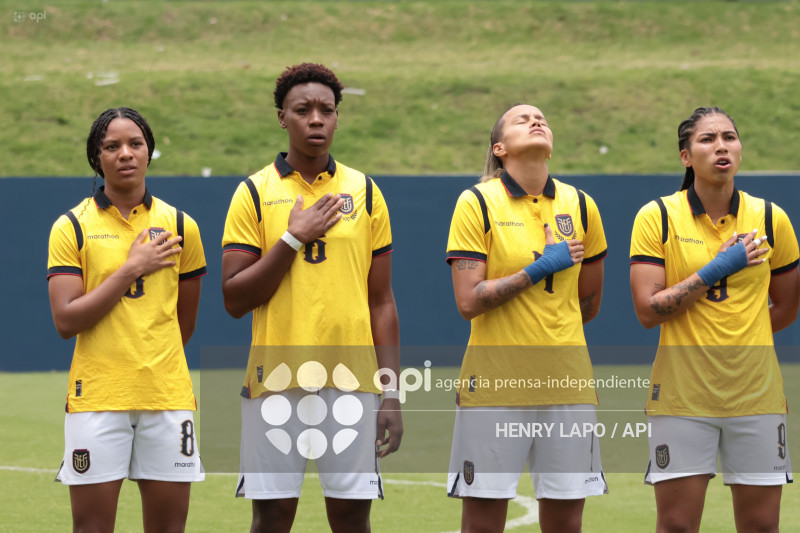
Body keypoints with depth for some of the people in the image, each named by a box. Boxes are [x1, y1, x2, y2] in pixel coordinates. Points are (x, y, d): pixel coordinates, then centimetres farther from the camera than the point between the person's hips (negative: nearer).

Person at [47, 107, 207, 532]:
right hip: (96, 398, -2)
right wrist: (131, 269, -10)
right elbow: (66, 320, -10)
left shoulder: (179, 226, 8)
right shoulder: (71, 228, 0)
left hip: (168, 396, 2)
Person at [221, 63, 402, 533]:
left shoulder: (364, 193, 8)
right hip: (276, 381, -1)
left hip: (352, 381, 1)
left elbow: (381, 302, 9)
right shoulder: (255, 193, 3)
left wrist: (391, 393, 2)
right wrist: (294, 238, -10)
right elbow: (235, 299, -2)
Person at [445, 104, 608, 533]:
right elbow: (468, 301, -11)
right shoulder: (477, 203, -3)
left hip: (566, 381, 3)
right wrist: (540, 269, -11)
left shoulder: (580, 206, 7)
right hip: (495, 382, -3)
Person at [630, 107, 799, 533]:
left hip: (756, 392, 2)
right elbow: (648, 310, -11)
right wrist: (716, 270, -14)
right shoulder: (657, 218, -3)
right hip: (683, 396, -2)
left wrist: (738, 339, 10)